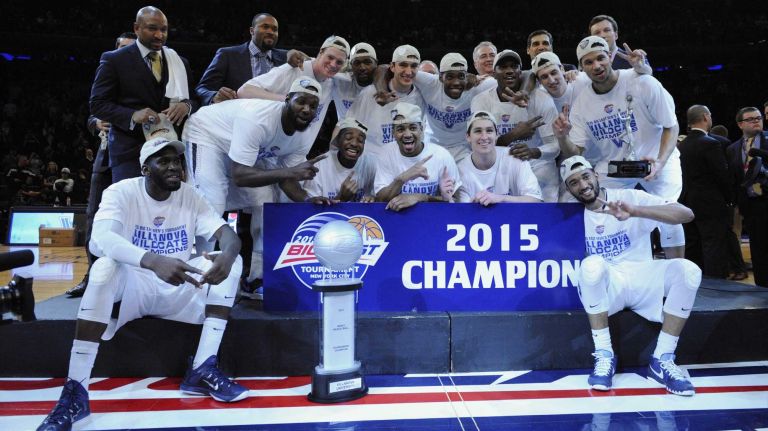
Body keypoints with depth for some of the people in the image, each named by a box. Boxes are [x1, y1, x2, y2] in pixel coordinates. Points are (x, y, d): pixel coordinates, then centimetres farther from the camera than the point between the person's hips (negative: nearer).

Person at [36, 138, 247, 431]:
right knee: (106, 266, -34)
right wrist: (154, 261, -51)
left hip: (177, 291, 4)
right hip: (132, 288, -3)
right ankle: (75, 390, -33)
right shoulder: (122, 192, -12)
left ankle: (203, 370, -20)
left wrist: (227, 256, -38)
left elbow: (228, 234, -10)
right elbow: (99, 239, -32)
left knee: (233, 261, -16)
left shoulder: (189, 196, -1)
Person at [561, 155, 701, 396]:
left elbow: (686, 214, -14)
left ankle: (662, 360, -15)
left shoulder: (631, 197, -2)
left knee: (687, 270, -26)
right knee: (592, 264, -34)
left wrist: (635, 211, -28)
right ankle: (604, 356, -21)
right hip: (603, 288, -1)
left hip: (641, 280, 1)